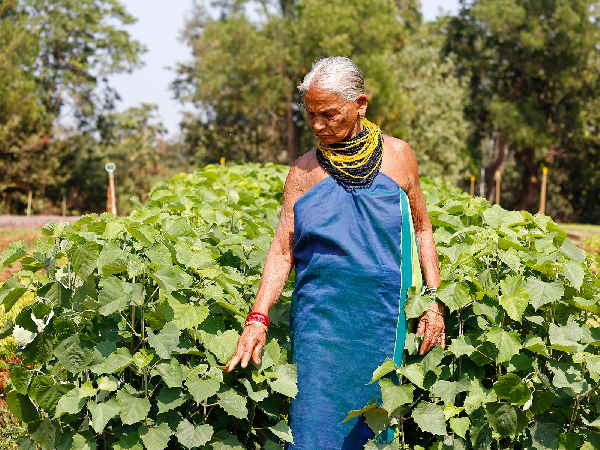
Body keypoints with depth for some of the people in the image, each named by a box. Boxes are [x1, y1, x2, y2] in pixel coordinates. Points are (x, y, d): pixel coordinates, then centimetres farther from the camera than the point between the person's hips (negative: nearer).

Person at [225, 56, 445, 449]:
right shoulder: (304, 172, 3)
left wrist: (434, 299, 5)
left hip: (382, 314, 1)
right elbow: (282, 250, 0)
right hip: (321, 317, 0)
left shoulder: (398, 156, 5)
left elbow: (422, 228, 12)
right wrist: (258, 319, -10)